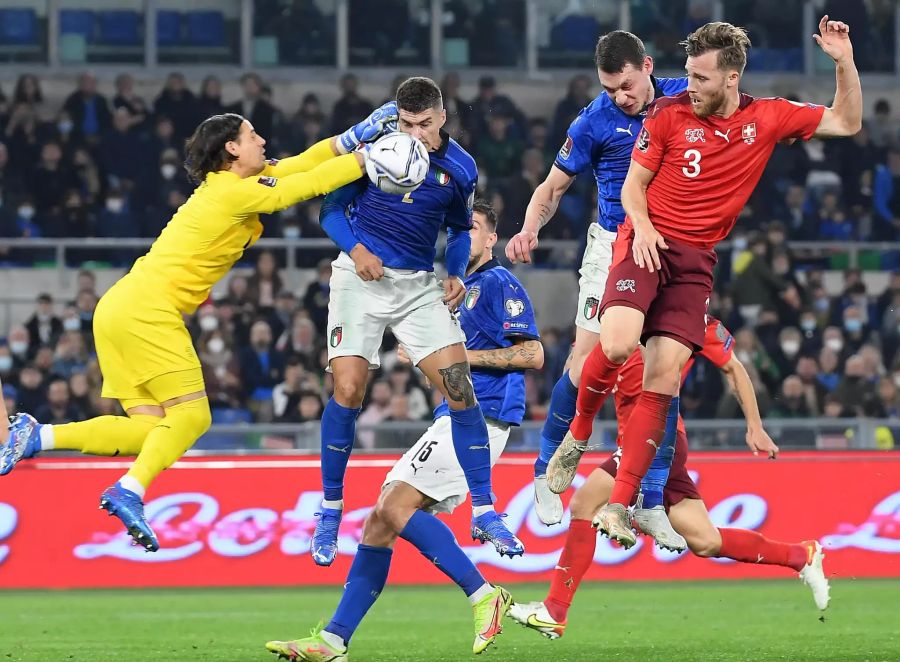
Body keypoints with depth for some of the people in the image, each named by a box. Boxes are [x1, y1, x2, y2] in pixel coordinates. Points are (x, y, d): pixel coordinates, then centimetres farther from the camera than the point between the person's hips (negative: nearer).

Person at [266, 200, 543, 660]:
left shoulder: (499, 284, -4)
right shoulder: (463, 289, 24)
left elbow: (532, 354, -14)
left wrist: (462, 356, -13)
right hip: (451, 419, 10)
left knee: (395, 506, -20)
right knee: (379, 521, 2)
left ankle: (484, 596, -14)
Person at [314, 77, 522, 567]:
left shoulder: (460, 169, -1)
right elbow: (332, 209, 1)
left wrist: (456, 275, -1)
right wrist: (356, 250, -17)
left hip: (420, 286, 2)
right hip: (362, 276, -2)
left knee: (460, 388, -9)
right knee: (347, 390, -13)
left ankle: (484, 513, 0)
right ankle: (330, 514, 4)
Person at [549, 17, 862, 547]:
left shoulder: (768, 118, 5)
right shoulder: (669, 114, -1)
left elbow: (847, 123, 12)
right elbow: (633, 183, 6)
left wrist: (844, 63, -2)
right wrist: (642, 224, -13)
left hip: (696, 259, 2)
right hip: (648, 241, -2)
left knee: (664, 378, -8)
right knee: (617, 343, -28)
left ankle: (619, 507, -5)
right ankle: (577, 437, 1)